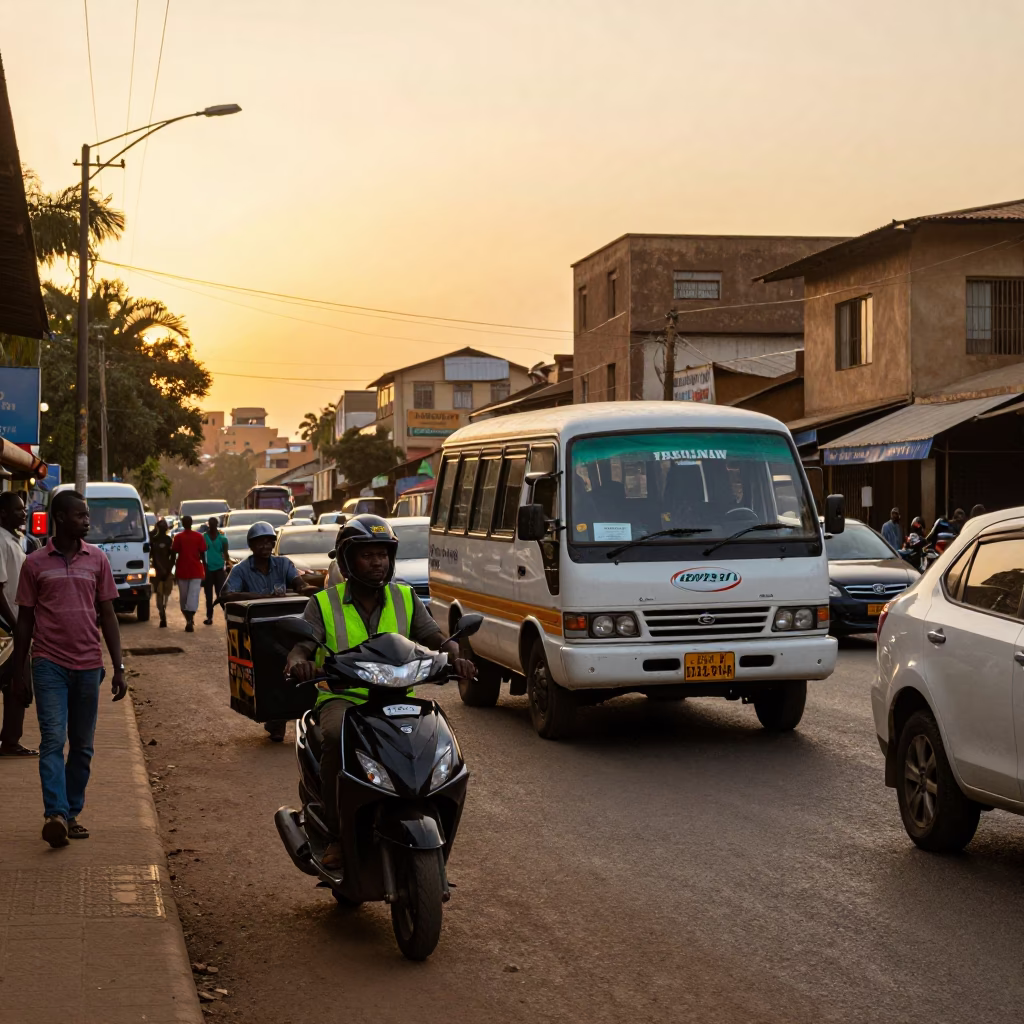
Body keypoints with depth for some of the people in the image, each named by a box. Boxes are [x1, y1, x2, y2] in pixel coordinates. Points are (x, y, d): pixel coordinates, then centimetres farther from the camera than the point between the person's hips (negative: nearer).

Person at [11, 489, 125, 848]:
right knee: (53, 740, -13)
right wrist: (17, 673, 4)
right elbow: (25, 621, 5)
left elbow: (108, 615, 10)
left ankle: (72, 814, 16)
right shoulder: (35, 563, 1)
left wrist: (118, 667, 5)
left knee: (82, 746, 7)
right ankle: (55, 815, -21)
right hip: (49, 665, -3)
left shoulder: (97, 559, 7)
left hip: (88, 665, 3)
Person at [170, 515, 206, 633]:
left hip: (182, 571, 0)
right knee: (193, 596, -7)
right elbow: (202, 555, 2)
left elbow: (173, 555, -2)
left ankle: (188, 620, 20)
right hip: (196, 571, 0)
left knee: (183, 597, 13)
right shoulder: (199, 537, 1)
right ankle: (190, 621, -23)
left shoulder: (178, 537, -1)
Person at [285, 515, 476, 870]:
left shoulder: (405, 598, 12)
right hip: (343, 697, -2)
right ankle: (336, 833, -26)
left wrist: (455, 657, -19)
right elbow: (301, 645, -6)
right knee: (337, 736, -37)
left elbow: (434, 638, 4)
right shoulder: (324, 603, 5)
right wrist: (297, 662, -32)